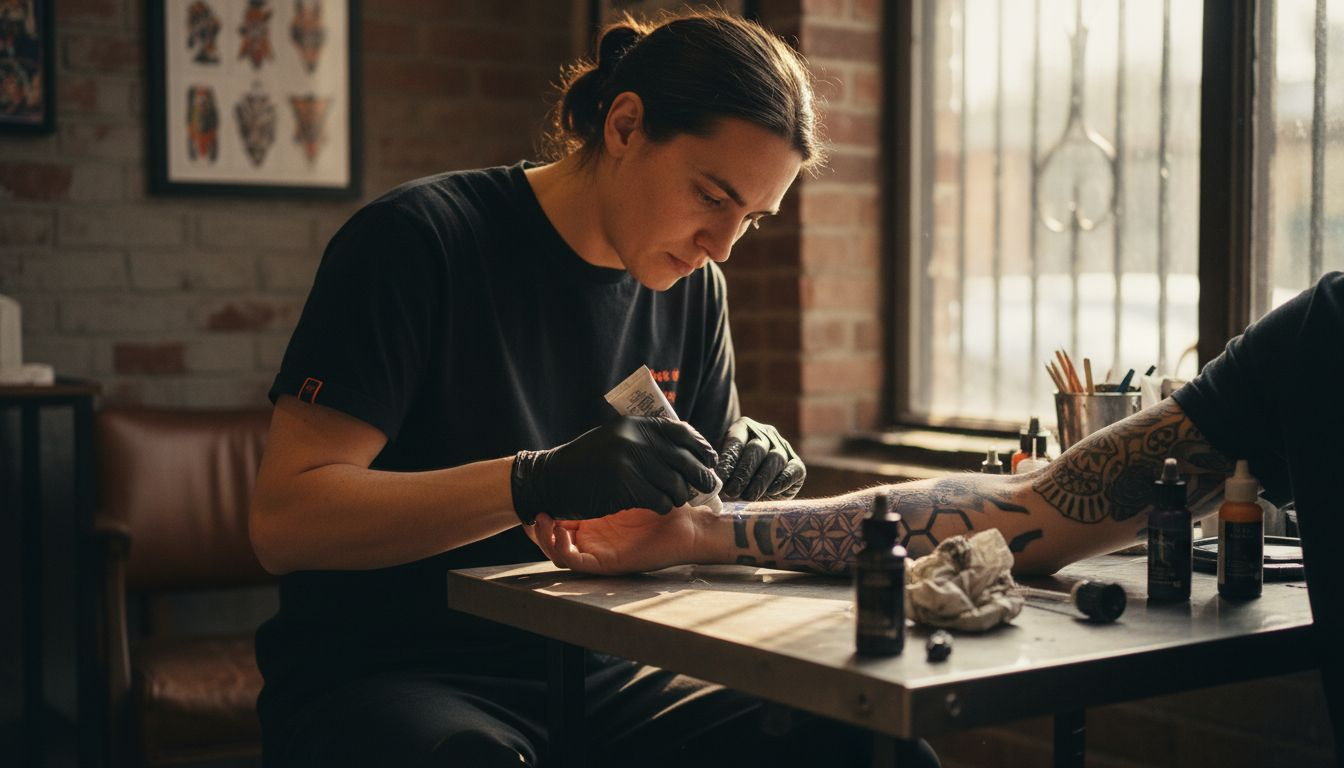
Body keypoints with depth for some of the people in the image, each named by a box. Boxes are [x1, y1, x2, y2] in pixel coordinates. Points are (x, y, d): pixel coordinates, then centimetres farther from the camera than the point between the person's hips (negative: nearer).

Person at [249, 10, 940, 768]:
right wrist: (539, 482, -30)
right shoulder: (420, 238, -11)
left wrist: (750, 480, -8)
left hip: (594, 676, 6)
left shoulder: (694, 287, 9)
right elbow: (283, 521, -18)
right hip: (383, 679, -5)